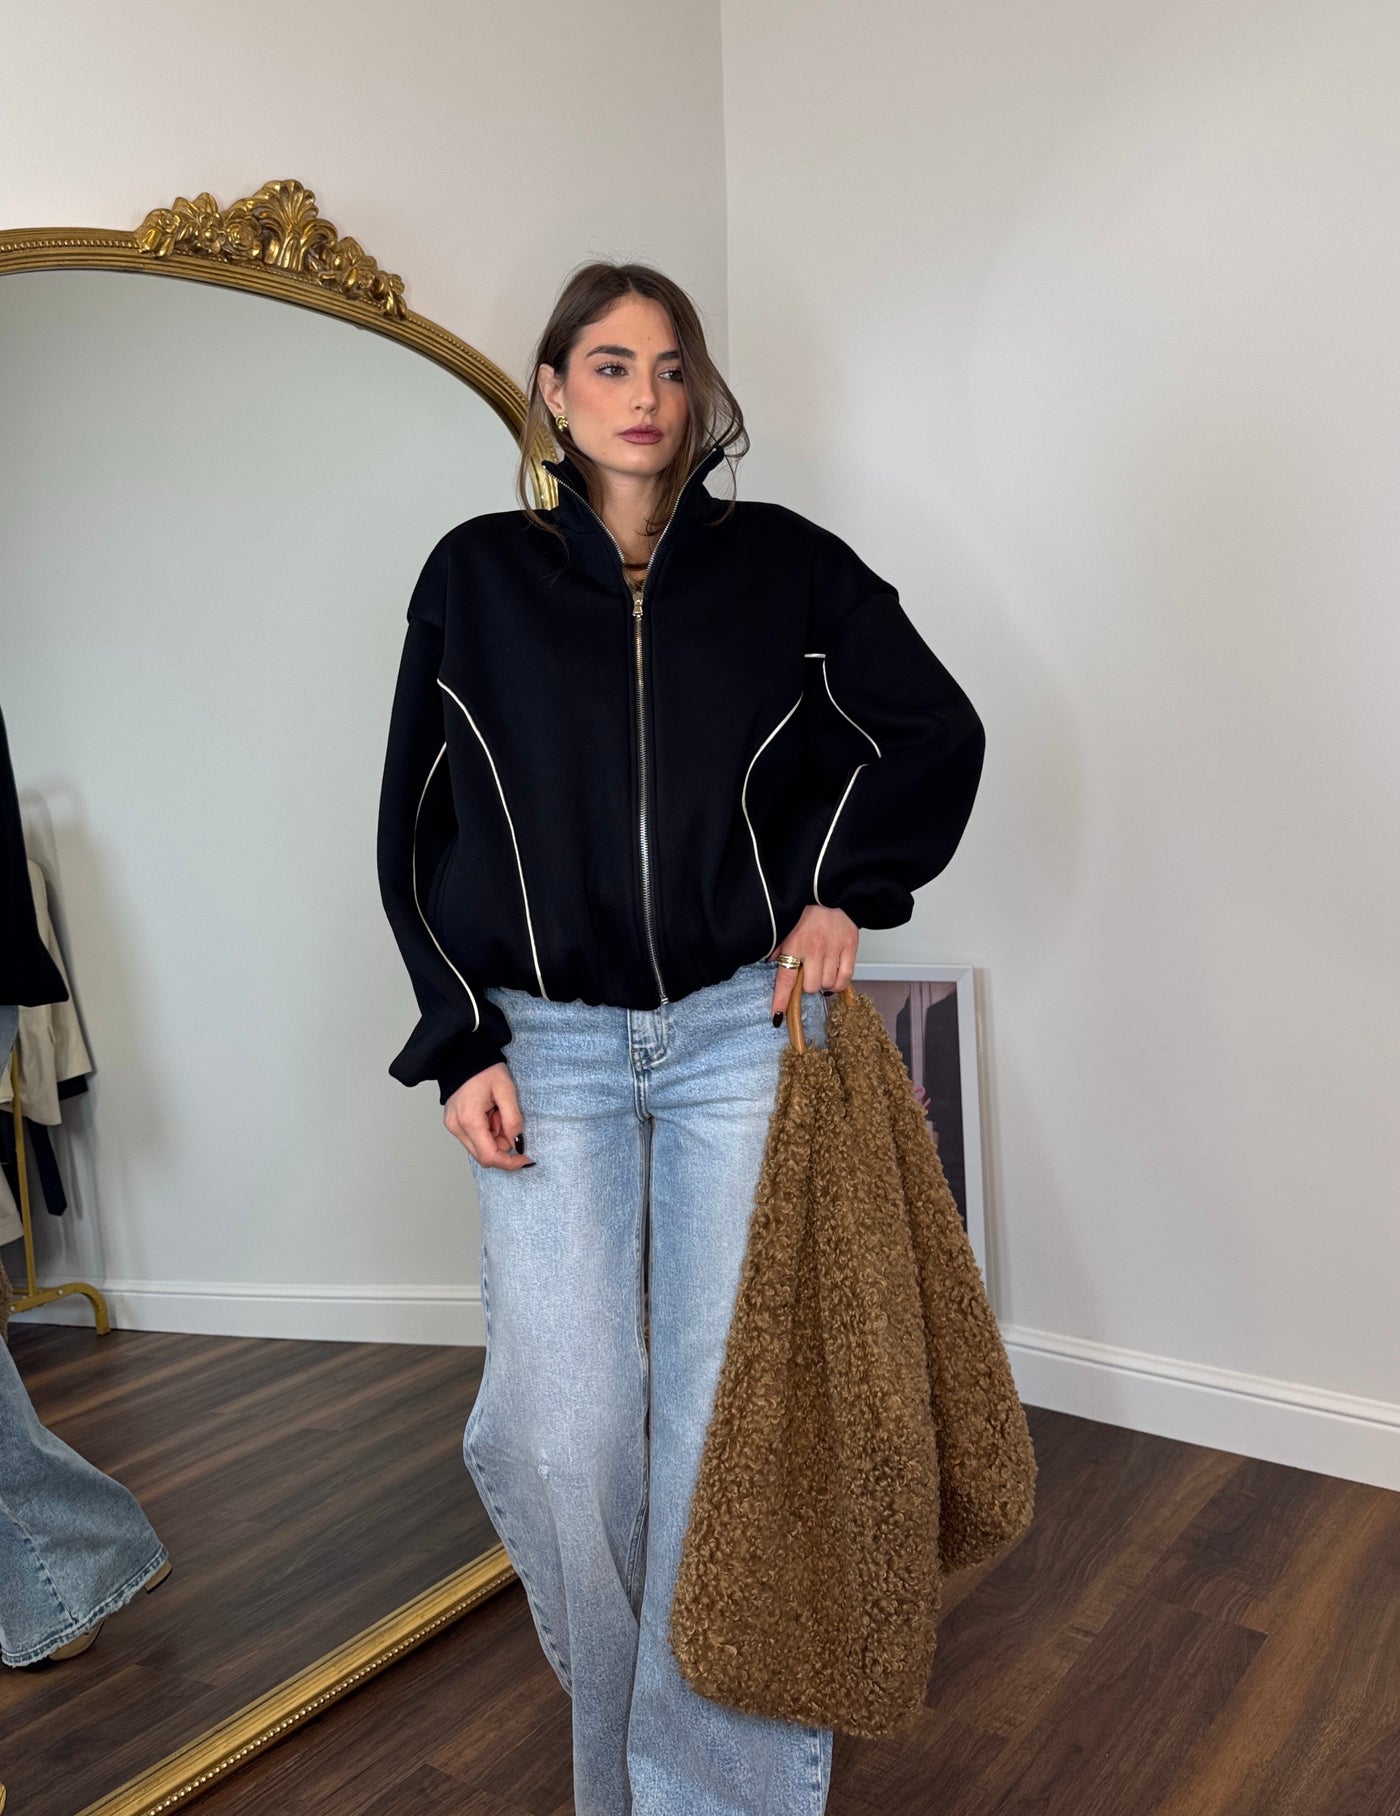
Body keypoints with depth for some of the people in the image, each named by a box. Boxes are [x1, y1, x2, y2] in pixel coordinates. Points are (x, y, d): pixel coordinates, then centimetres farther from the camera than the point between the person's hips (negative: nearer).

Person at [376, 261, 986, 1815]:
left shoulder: (785, 562, 7)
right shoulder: (476, 576, 8)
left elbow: (937, 730, 14)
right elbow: (415, 832, 8)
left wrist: (841, 886, 0)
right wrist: (462, 1044, 0)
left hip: (744, 1034, 0)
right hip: (549, 1048, 1)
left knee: (733, 1422, 1)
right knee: (567, 1433, 0)